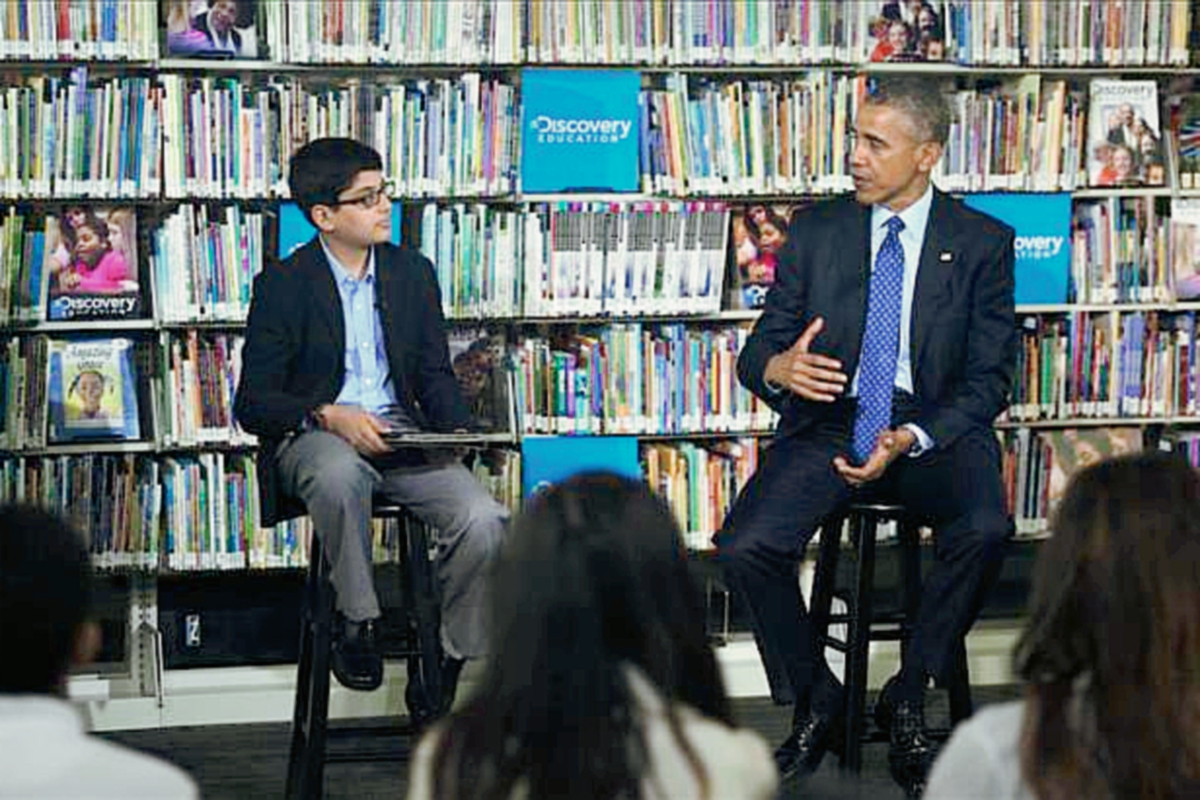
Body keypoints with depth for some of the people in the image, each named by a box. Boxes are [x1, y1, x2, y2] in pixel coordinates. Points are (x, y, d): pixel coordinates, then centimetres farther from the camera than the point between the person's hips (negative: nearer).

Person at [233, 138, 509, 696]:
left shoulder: (413, 273, 11)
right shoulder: (282, 285, -2)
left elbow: (434, 373, 17)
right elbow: (253, 404, -4)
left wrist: (456, 430, -5)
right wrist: (330, 417, -22)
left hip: (401, 435, 4)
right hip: (313, 437, -4)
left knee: (483, 520, -24)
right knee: (341, 474, -41)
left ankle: (460, 667, -6)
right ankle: (357, 623, -19)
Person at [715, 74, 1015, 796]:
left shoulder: (983, 243, 2)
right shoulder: (816, 230, 7)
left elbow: (988, 380, -2)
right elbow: (758, 349, 6)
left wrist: (909, 439, -19)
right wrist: (779, 368, -20)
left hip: (935, 429, -1)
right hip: (830, 421, 2)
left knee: (986, 530, -33)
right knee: (744, 548, -25)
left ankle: (909, 698, -10)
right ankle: (815, 702, 0)